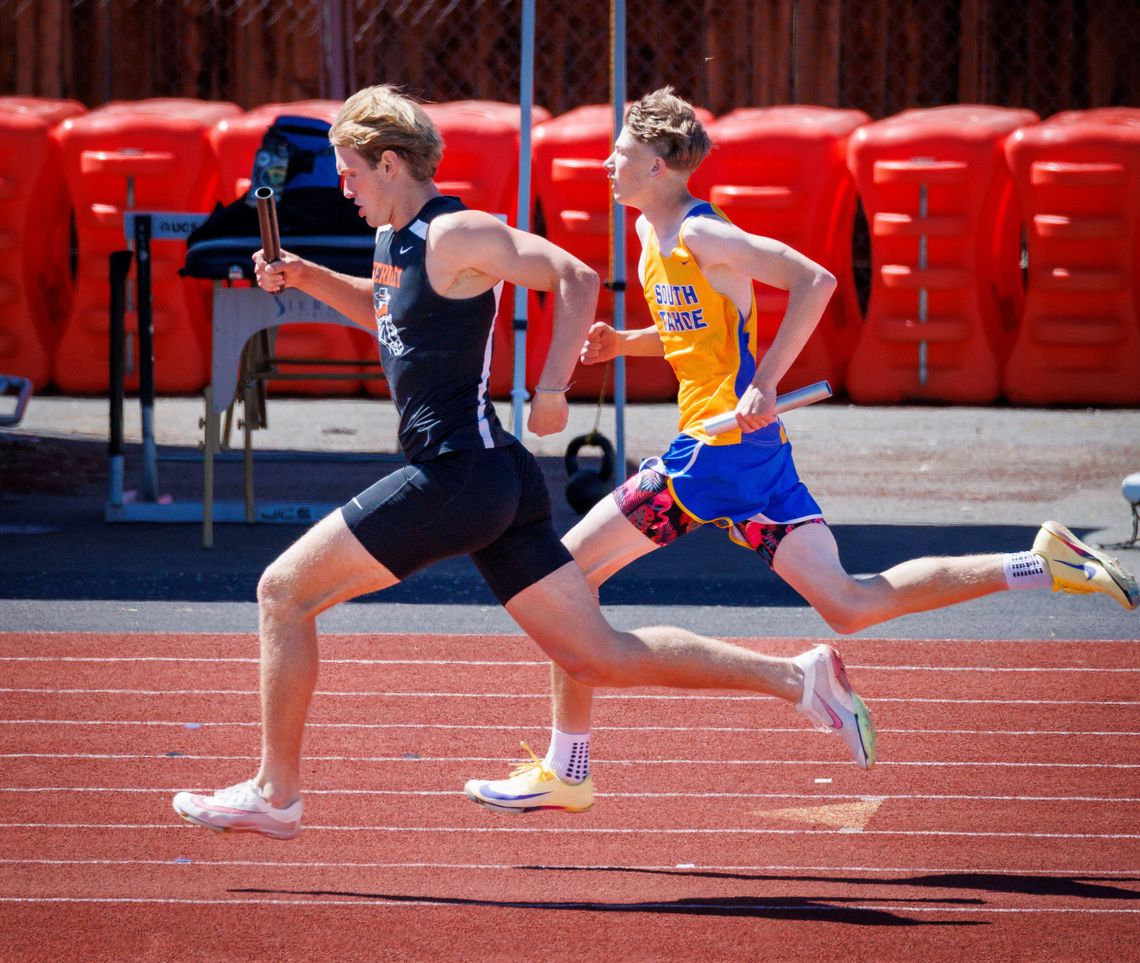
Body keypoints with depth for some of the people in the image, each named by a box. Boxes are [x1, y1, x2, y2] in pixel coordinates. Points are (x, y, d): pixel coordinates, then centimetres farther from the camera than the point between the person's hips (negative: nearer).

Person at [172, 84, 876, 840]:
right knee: (600, 657, 7)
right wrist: (307, 279, 22)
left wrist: (551, 390, -22)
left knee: (284, 592, -1)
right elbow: (387, 311, 38)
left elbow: (576, 277, -16)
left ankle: (275, 795, 5)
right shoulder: (397, 238, 17)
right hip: (497, 482, 10)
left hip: (458, 476, -10)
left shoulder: (455, 235, -11)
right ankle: (798, 678, 3)